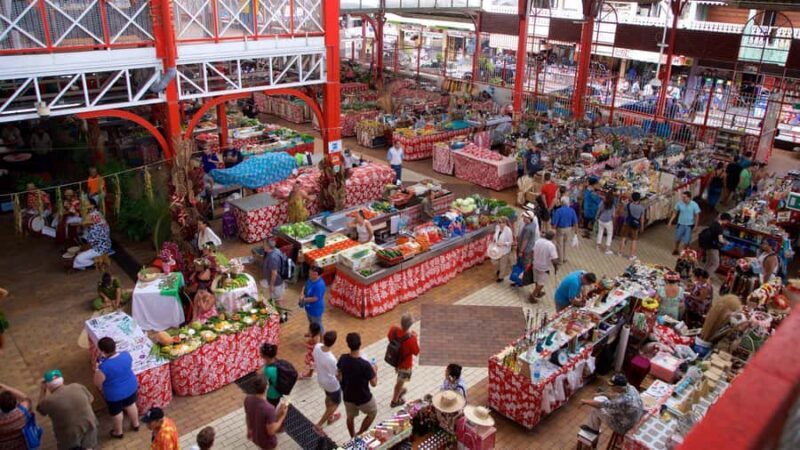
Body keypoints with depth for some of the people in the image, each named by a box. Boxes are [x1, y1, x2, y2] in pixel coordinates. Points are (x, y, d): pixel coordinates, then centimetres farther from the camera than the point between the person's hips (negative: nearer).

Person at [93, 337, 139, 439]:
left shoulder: (104, 367, -34)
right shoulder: (126, 355, -19)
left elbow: (97, 383, -16)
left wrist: (98, 368, -7)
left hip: (114, 394, -4)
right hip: (131, 387, 4)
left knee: (116, 412, 23)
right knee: (131, 405, 30)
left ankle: (118, 432, 46)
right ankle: (135, 424, 51)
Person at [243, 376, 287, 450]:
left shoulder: (247, 399, -20)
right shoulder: (268, 408, -41)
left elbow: (247, 417, 0)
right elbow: (271, 431, -30)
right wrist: (282, 416, -20)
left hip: (255, 437, 6)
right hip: (267, 442, -6)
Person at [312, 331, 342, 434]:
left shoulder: (317, 347, -22)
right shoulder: (331, 359, -42)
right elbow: (336, 375, -26)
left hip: (321, 379, 7)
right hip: (332, 383, -7)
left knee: (329, 397, 33)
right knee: (336, 403, 21)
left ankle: (330, 417, 57)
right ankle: (319, 425, 26)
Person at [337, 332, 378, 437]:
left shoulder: (343, 359, -18)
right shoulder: (365, 365, -34)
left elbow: (338, 375, 0)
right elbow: (374, 383, -21)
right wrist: (375, 370, -4)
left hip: (347, 396, 5)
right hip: (363, 398, -5)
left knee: (350, 417, 29)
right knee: (373, 412, 26)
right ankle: (359, 435, 29)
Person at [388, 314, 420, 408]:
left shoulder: (393, 329, -25)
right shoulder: (411, 339, -39)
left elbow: (389, 337, -1)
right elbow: (416, 352, -20)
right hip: (404, 363, -5)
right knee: (400, 381, 22)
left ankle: (399, 391, 60)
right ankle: (395, 401, 43)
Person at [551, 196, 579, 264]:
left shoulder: (558, 211, -21)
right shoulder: (572, 211, -9)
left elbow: (555, 222, -20)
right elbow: (575, 222, -3)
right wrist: (576, 230, 9)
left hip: (560, 229, -4)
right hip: (569, 229, 4)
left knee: (559, 245, 12)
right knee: (566, 244, 20)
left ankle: (560, 260, 20)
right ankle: (564, 259, 31)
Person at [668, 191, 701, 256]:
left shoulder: (694, 205, -18)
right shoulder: (679, 203, -13)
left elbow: (697, 215, -9)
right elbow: (675, 213, 0)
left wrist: (695, 226, -8)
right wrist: (670, 221, -1)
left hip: (689, 225, -2)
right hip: (680, 224, 2)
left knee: (686, 240, 6)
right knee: (677, 238, 17)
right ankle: (676, 249, 42)